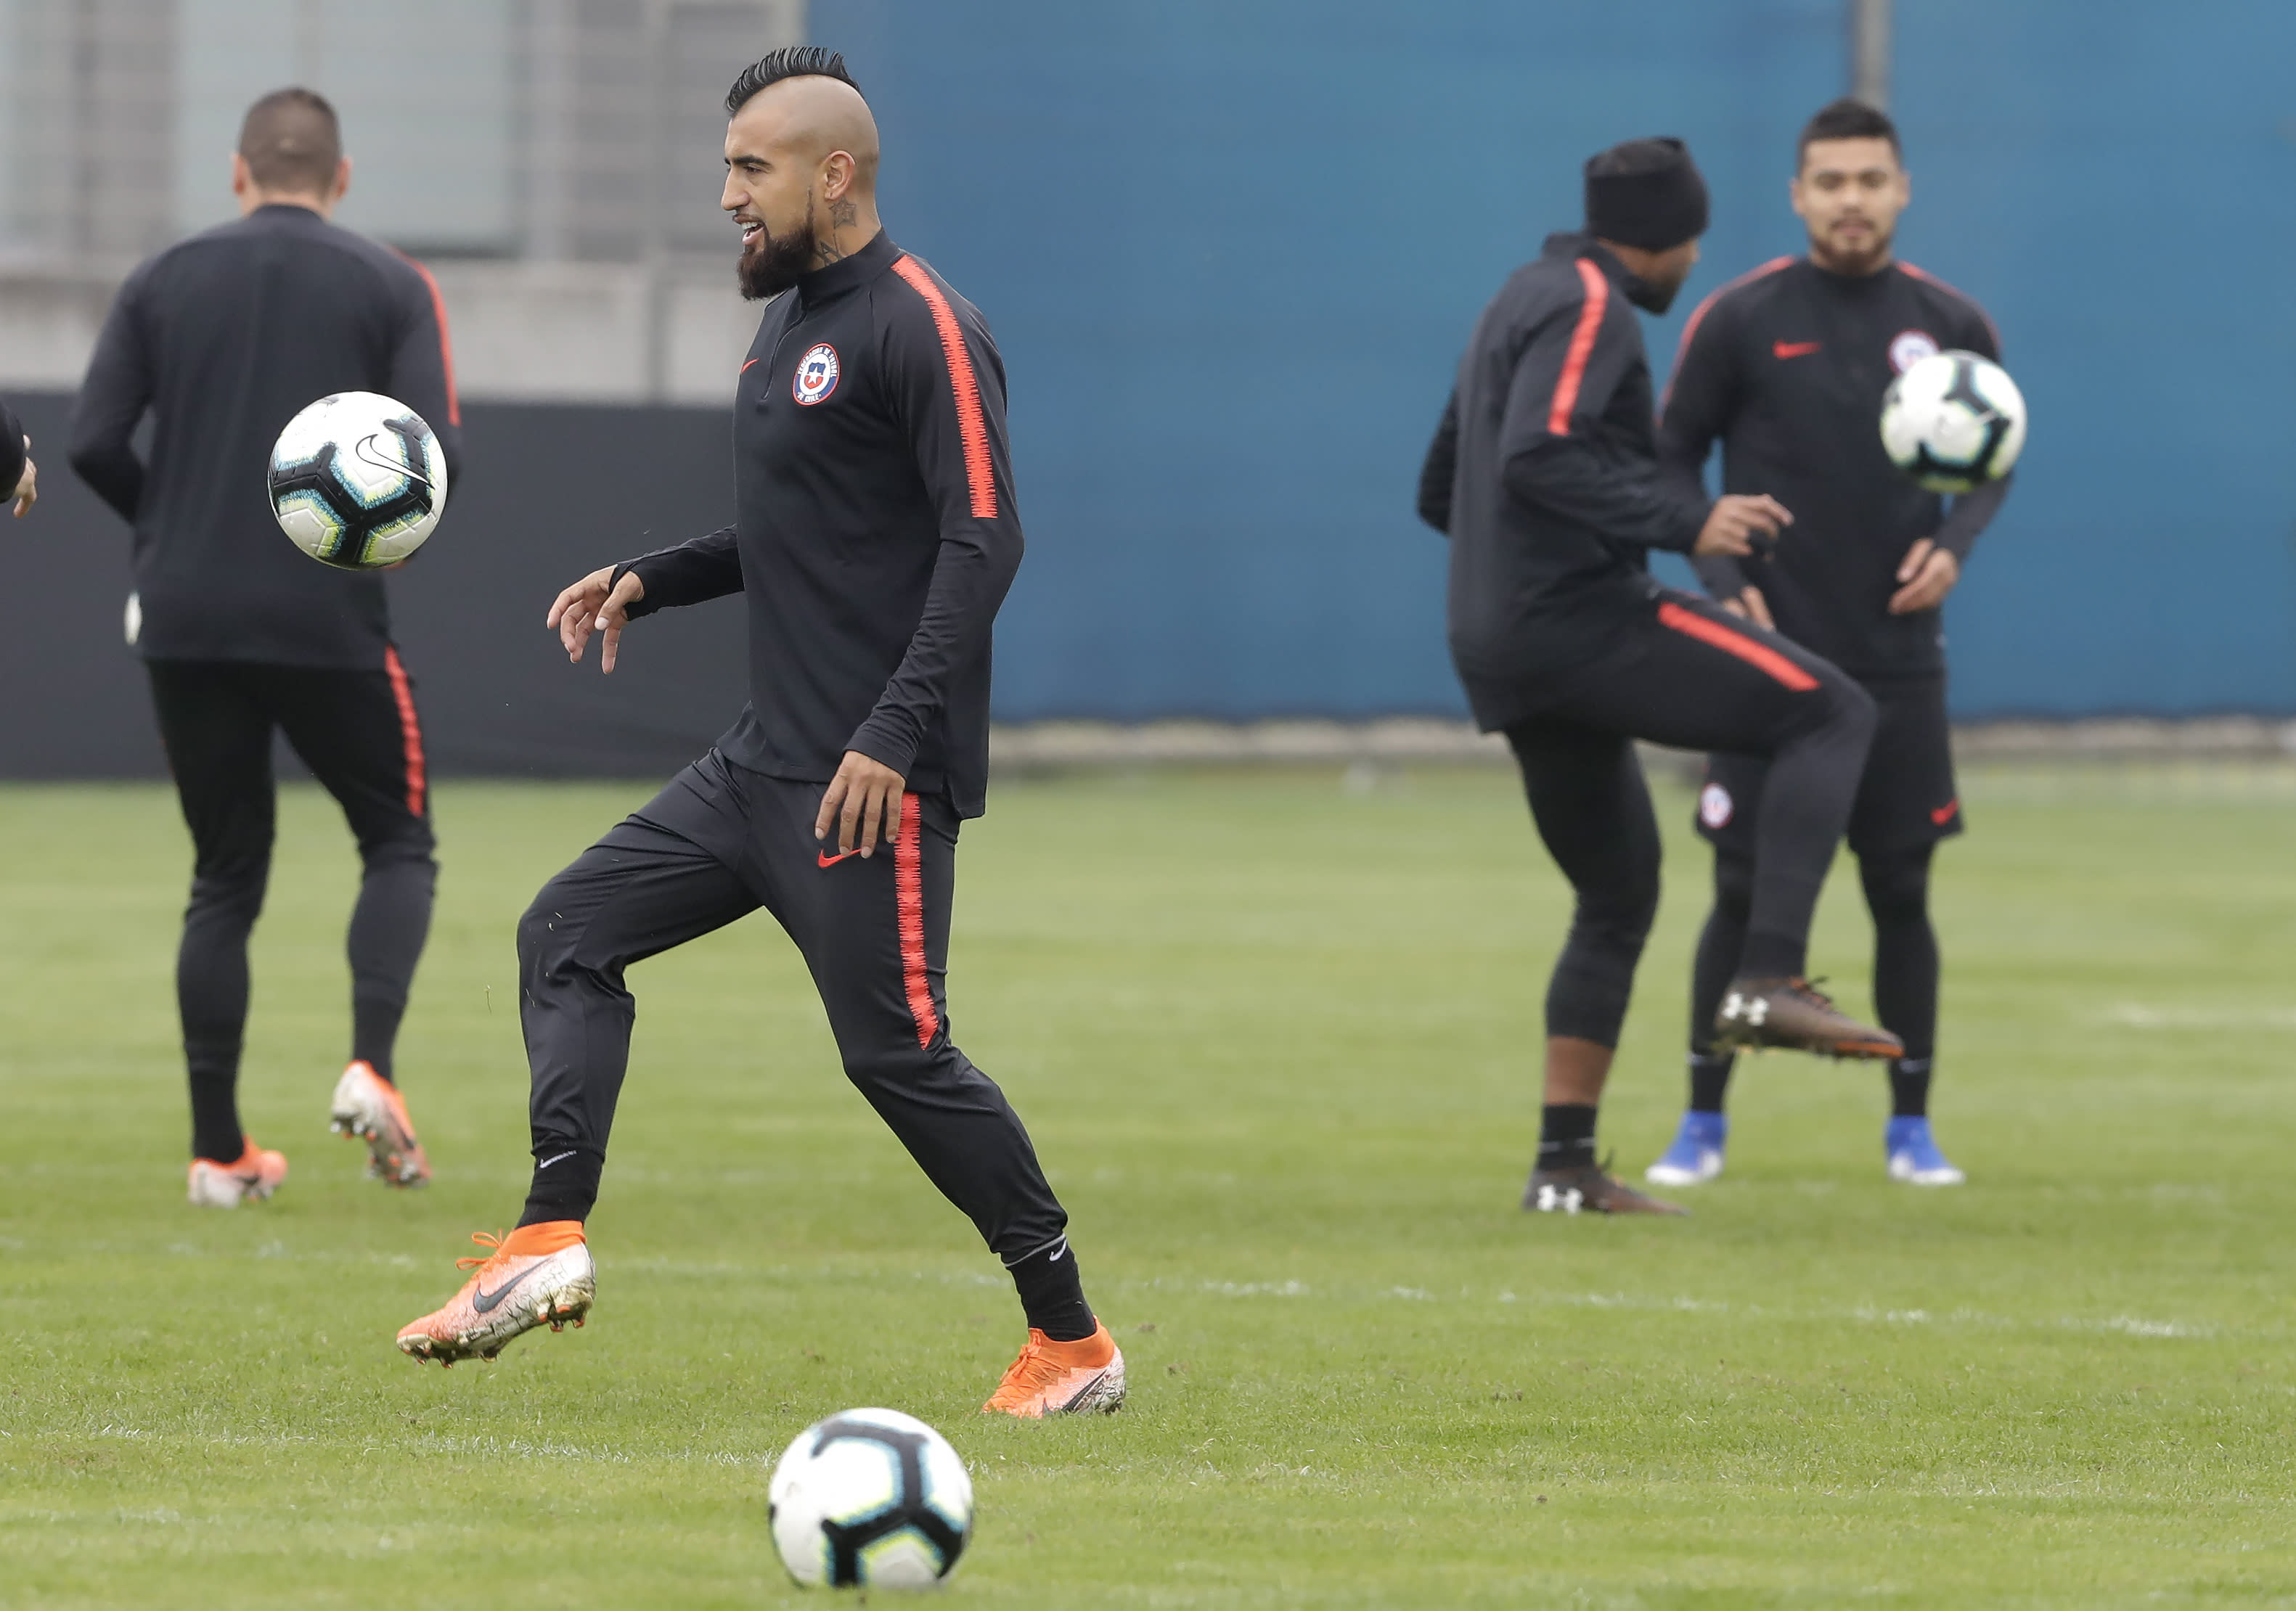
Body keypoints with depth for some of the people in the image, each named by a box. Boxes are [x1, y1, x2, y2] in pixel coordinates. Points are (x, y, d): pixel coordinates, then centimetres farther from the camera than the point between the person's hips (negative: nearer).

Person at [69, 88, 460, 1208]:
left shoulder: (165, 282, 6)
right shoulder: (389, 287, 1)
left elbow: (93, 444, -1)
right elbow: (432, 455, -10)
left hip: (186, 622, 2)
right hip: (330, 619, -2)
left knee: (225, 878, 11)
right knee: (397, 843, 14)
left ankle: (218, 1151, 7)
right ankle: (370, 1067, -10)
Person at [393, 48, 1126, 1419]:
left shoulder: (921, 328, -13)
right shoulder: (790, 327, 16)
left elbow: (983, 538, -20)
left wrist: (896, 735, -26)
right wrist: (651, 581, 16)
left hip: (873, 779, -10)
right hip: (767, 762, 10)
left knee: (897, 1051, -9)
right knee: (571, 934, 5)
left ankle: (1075, 1343, 1)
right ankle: (552, 1242, -3)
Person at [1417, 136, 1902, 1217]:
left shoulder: (1518, 306, 22)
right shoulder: (1588, 307, -8)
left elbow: (1442, 491, 27)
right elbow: (1539, 456, -23)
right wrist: (1685, 522, -24)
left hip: (1496, 645, 10)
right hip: (1583, 616, -10)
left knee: (1619, 893, 17)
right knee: (1832, 714, -10)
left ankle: (1565, 1165, 13)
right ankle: (1767, 980, -23)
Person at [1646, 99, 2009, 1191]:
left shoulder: (1949, 324, 2)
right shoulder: (1740, 321, -4)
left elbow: (1995, 457, 14)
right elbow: (1674, 455, 4)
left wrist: (1953, 544, -5)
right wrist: (1720, 578, -8)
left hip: (1897, 662, 2)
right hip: (1770, 652, -2)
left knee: (1902, 894, 3)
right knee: (1743, 891, -2)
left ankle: (1911, 1129, 14)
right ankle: (1703, 1123, 9)